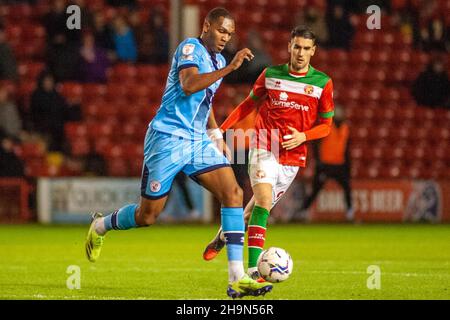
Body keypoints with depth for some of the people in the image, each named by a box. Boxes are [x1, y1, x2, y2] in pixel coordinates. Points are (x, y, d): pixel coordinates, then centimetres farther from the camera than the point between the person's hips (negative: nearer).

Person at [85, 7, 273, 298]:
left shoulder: (218, 60, 15)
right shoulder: (190, 48, -11)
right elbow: (189, 86, -30)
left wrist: (216, 135, 24)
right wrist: (230, 68, -33)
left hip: (198, 142, 7)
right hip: (168, 140, -7)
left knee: (233, 193, -13)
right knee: (147, 216, 0)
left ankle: (237, 279, -17)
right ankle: (101, 225, 34)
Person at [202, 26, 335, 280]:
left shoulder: (323, 83, 0)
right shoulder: (270, 75, 2)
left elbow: (326, 125, 5)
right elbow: (250, 103, 17)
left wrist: (303, 136, -14)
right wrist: (222, 128, 10)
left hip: (293, 155, 2)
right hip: (265, 147, -2)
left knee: (259, 208, 7)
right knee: (263, 200, -22)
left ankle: (224, 235, 36)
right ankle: (253, 267, -25)